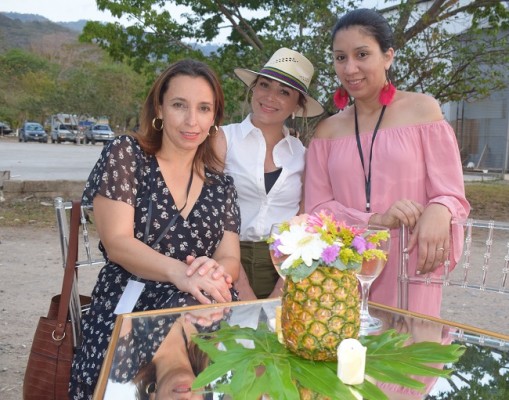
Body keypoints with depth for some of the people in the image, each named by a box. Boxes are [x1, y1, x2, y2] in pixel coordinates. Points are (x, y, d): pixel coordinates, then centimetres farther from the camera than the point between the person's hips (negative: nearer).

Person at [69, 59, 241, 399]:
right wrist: (179, 273, -27)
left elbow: (231, 261, 6)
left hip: (199, 307, 4)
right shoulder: (125, 154, 2)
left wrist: (215, 271, -21)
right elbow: (117, 242, -8)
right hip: (126, 311, -4)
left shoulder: (221, 186, 14)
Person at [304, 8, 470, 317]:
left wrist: (439, 212, -24)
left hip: (409, 271, -2)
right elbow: (317, 209, 2)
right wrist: (376, 220, -15)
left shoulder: (422, 110, 1)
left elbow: (450, 195, -1)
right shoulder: (327, 131, 8)